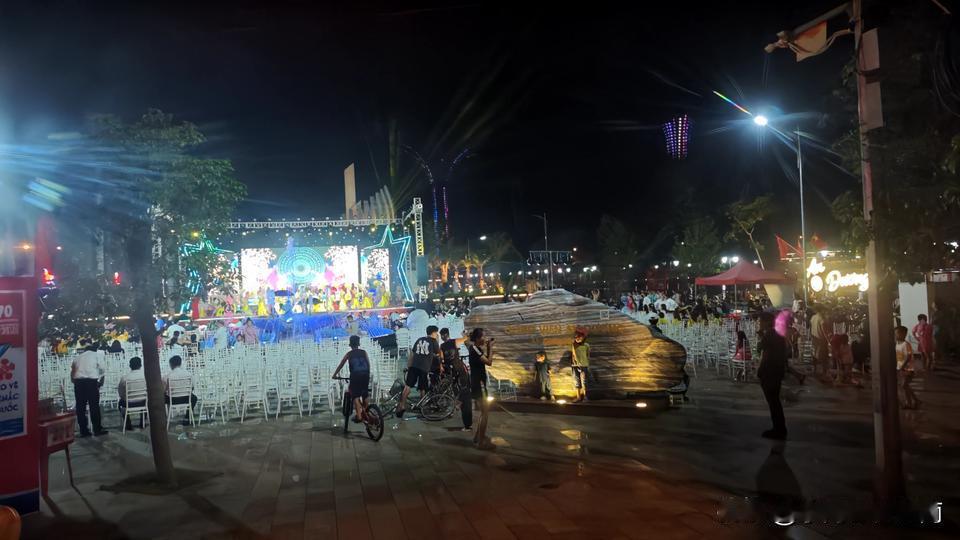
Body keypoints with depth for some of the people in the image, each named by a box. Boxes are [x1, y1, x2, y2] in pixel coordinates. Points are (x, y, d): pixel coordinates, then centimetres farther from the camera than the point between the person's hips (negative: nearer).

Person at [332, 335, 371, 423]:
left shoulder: (349, 354, 12)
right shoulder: (364, 352, 16)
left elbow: (341, 365, 14)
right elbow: (369, 365, 13)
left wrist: (334, 374, 24)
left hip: (355, 376, -2)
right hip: (365, 375, 3)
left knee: (355, 396, -2)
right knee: (364, 396, 18)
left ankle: (358, 415, -15)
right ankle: (365, 413, 27)